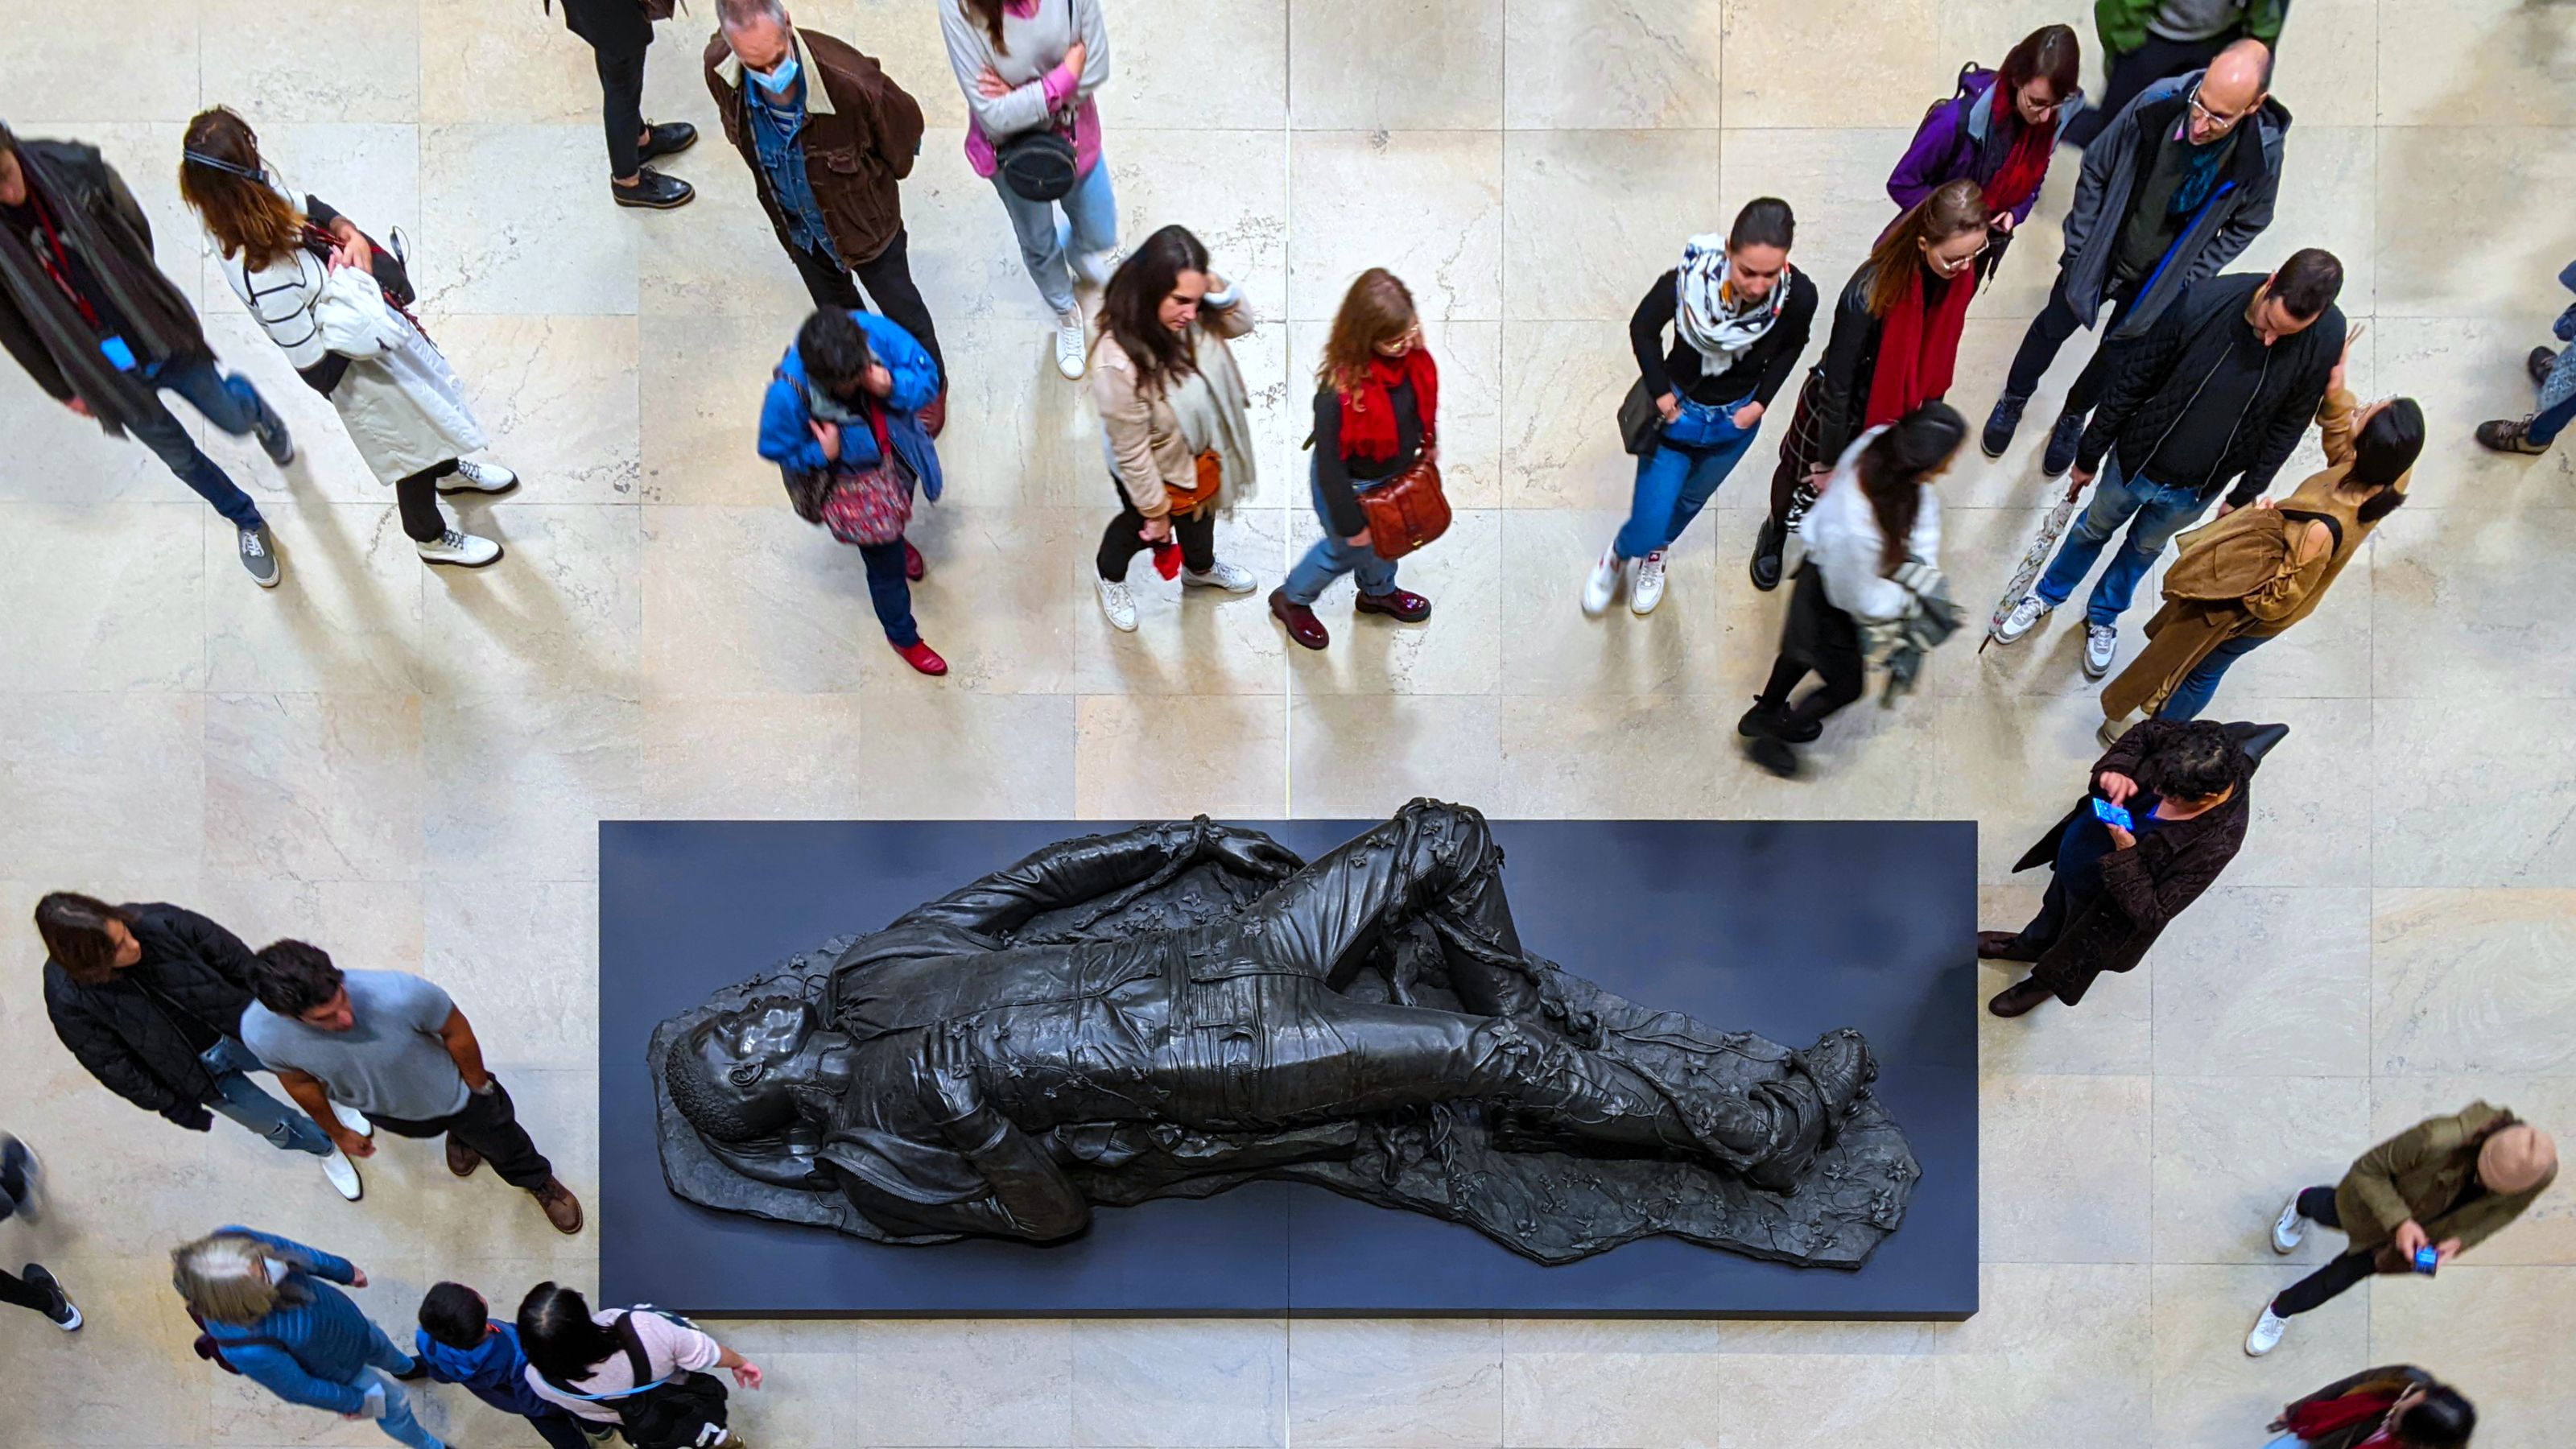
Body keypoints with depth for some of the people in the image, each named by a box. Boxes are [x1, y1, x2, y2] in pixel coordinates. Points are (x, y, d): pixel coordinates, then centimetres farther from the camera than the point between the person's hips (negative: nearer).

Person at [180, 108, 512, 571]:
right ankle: (432, 538, 50)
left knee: (431, 405, 33)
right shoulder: (263, 277, -43)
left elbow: (306, 206, 1)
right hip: (356, 371, -8)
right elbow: (317, 367, -32)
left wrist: (349, 233, -19)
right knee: (412, 448, 20)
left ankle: (449, 470, 66)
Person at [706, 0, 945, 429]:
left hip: (864, 220, -4)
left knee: (900, 307, 20)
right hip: (795, 222, 4)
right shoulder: (719, 69, -27)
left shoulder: (847, 80, -41)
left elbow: (906, 123, -19)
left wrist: (877, 181, -1)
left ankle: (931, 385, 49)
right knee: (833, 307, 30)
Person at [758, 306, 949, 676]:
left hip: (896, 456, 4)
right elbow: (775, 448, -19)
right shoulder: (789, 394, -39)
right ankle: (903, 637, 47)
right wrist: (821, 454, -36)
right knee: (886, 564, 16)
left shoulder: (875, 330, -34)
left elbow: (927, 374, -19)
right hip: (851, 480, -4)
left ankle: (896, 538, 78)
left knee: (898, 517, 37)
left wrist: (893, 388, -39)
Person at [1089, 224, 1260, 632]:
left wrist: (1216, 288, -28)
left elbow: (1241, 323, -6)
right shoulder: (1119, 364, -44)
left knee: (1200, 515, 36)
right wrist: (1156, 510, -16)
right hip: (1156, 470, -6)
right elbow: (1131, 453, -30)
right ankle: (1110, 575, 63)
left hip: (1201, 451, 6)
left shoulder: (1186, 316, -27)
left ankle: (1200, 568, 71)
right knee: (1142, 529, 27)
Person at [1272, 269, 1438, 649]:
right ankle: (1292, 599, 51)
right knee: (1346, 550, 21)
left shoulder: (1411, 355, -23)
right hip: (1351, 486, -6)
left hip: (1396, 475, 6)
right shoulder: (1339, 390, -41)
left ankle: (1379, 592, 64)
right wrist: (1350, 523, -19)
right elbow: (1330, 463, -29)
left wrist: (1429, 443, 17)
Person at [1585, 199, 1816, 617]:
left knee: (1692, 499, 28)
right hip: (1678, 410, -2)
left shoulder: (1798, 296, -29)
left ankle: (1655, 551, 62)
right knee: (1646, 529, 2)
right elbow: (1643, 328, -13)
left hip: (1735, 420, 3)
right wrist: (1660, 392, -13)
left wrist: (1762, 400, -8)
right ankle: (1618, 556, 41)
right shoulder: (1688, 280, -35)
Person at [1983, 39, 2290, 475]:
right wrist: (2079, 248, -9)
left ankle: (2074, 416, 49)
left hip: (2158, 277, 1)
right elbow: (2096, 170, -12)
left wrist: (2185, 281, -10)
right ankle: (2014, 400, 48)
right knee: (2054, 326, 20)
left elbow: (2245, 225, -7)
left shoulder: (2262, 156, -27)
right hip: (2101, 254, 0)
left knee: (2119, 353, 21)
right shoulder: (2158, 102, -29)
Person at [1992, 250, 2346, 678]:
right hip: (2136, 461, -1)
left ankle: (2103, 617, 53)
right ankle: (2048, 597, 51)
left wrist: (2245, 496, 1)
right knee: (2094, 528, 24)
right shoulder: (2203, 302, -30)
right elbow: (2132, 381, -16)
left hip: (2197, 488, 1)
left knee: (2146, 547, 26)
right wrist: (2089, 454, -5)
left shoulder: (2326, 339, -24)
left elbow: (2288, 426, -7)